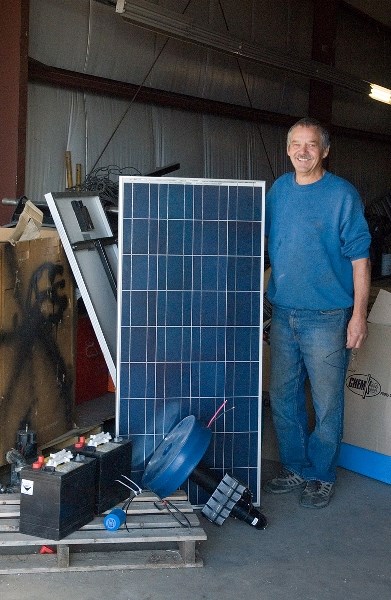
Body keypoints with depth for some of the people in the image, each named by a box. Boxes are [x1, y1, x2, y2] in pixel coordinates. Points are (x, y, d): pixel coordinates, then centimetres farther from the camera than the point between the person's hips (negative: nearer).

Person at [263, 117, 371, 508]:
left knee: (326, 401, 4)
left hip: (326, 317, -5)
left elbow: (359, 257, -8)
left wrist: (359, 314, -13)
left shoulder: (342, 194, -7)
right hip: (282, 312, 5)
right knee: (283, 397, 12)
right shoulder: (279, 189, 8)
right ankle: (295, 467, 29)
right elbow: (262, 240, 19)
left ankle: (321, 476, 21)